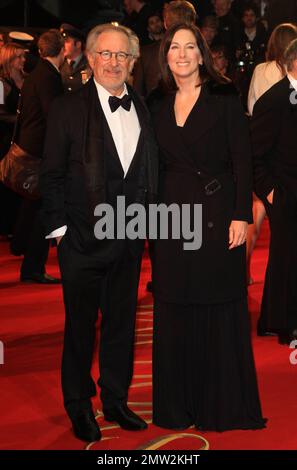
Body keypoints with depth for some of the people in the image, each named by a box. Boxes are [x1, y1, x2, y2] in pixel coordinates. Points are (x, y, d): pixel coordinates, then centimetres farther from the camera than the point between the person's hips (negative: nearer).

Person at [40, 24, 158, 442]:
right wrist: (59, 228, -10)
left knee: (122, 322, 14)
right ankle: (79, 408, 24)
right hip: (84, 239, -4)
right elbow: (52, 175, -6)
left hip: (130, 236, 4)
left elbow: (149, 171, 10)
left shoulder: (143, 109, 6)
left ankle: (116, 402, 29)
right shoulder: (68, 109, -6)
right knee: (81, 326, 8)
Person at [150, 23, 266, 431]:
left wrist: (241, 215, -13)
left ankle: (224, 405, 15)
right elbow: (158, 167, 13)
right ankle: (178, 404, 20)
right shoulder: (159, 107, 11)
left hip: (218, 215, -4)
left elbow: (242, 160, -6)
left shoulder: (224, 98, -3)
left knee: (221, 312, 2)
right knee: (174, 314, 8)